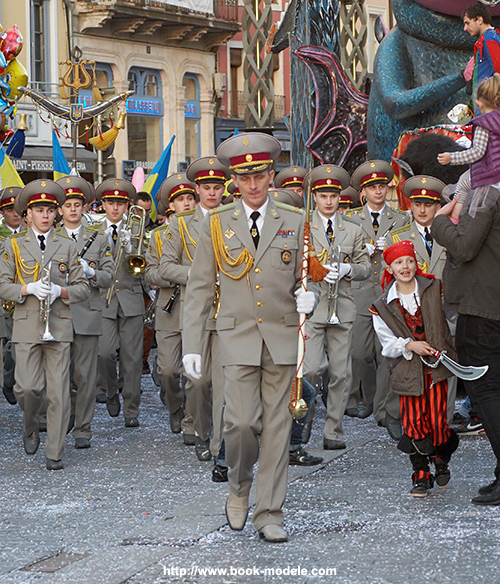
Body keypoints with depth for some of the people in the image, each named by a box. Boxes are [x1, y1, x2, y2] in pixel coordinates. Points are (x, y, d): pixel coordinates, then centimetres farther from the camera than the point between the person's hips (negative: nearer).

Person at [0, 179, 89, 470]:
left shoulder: (68, 246, 11)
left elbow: (83, 287, 9)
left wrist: (60, 291, -11)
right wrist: (28, 289, -14)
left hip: (59, 326, 1)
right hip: (27, 326, 0)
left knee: (59, 390, -4)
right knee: (28, 387, -9)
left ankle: (55, 453, 2)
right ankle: (31, 429, 22)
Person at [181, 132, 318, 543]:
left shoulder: (294, 222, 6)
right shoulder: (217, 225, 6)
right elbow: (199, 289, 7)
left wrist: (308, 296, -13)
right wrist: (192, 346, 1)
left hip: (283, 338, 1)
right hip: (238, 337, -1)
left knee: (277, 426, 1)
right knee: (242, 421, -12)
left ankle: (270, 512, 9)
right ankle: (239, 488, 16)